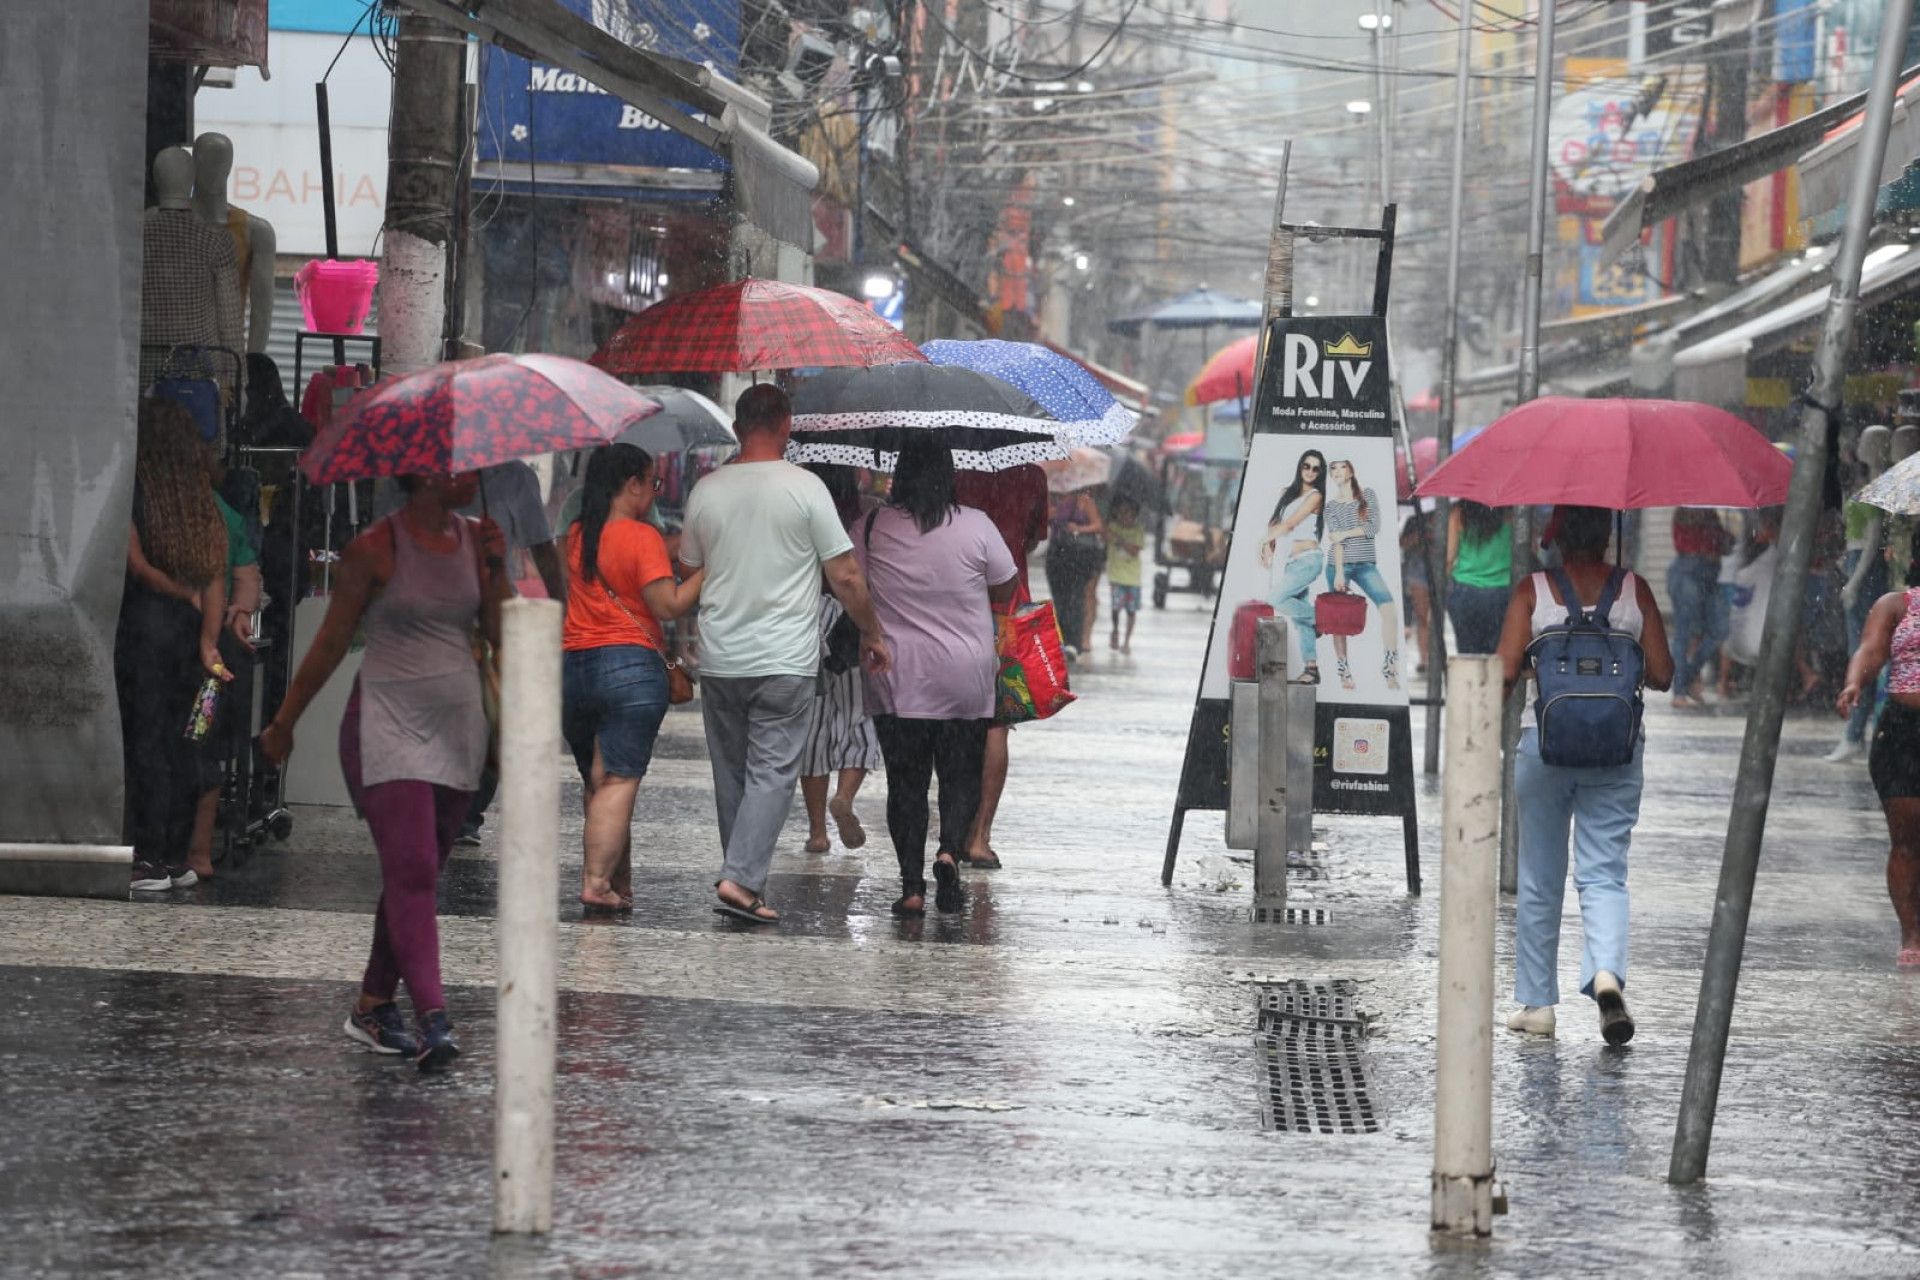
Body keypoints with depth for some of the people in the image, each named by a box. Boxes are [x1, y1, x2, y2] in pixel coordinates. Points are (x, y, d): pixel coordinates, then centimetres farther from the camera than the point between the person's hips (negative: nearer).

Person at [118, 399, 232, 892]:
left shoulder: (137, 491, -9)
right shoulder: (204, 503, 9)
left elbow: (138, 564, -12)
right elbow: (216, 579, 4)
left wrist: (183, 593, 3)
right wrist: (208, 641, 1)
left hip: (144, 617, -6)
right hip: (188, 628, 6)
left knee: (145, 741, -4)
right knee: (181, 740, 9)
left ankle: (150, 857, -5)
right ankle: (177, 855, 12)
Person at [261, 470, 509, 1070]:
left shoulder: (476, 541, 8)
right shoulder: (376, 549, -8)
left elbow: (502, 634, 5)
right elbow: (331, 642, -1)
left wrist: (496, 567, -8)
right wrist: (284, 722, 4)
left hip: (457, 727, 6)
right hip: (389, 723, -6)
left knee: (417, 874, 10)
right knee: (411, 869, -15)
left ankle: (373, 1005, 22)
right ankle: (432, 1018, -23)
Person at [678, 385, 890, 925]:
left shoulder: (706, 491, 4)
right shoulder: (805, 488, -8)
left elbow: (688, 572, 16)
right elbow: (845, 576, -6)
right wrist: (872, 634, 6)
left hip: (719, 658, 4)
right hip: (784, 661, -4)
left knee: (732, 774, 13)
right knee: (772, 772, -4)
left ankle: (745, 880, 17)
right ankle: (741, 878, -16)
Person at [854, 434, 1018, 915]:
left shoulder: (874, 527, -5)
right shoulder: (975, 526, -7)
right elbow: (1006, 592, 3)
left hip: (895, 679, 1)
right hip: (965, 679, 0)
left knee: (906, 781, 6)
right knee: (961, 776, 13)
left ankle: (912, 886, 1)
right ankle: (950, 850, -12)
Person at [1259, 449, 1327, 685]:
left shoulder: (1315, 496, -3)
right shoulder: (1287, 493, 17)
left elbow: (1289, 524, -9)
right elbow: (1274, 523, 13)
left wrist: (1264, 540, 1)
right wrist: (1268, 547, -3)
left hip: (1307, 560, -6)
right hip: (1289, 562, 6)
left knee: (1275, 599, -21)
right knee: (1300, 619, 1)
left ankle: (1318, 618, -1)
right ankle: (1311, 668, 0)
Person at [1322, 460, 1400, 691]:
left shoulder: (1368, 496, 8)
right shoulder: (1330, 505, 6)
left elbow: (1374, 528, -2)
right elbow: (1335, 540, -5)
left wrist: (1345, 533, -8)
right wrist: (1339, 573, -14)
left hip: (1366, 565, -1)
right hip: (1339, 564, 1)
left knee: (1388, 607, -20)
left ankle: (1390, 670, -20)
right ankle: (1343, 672, 8)